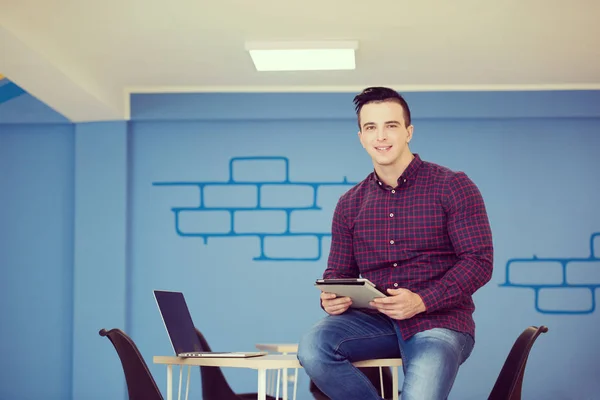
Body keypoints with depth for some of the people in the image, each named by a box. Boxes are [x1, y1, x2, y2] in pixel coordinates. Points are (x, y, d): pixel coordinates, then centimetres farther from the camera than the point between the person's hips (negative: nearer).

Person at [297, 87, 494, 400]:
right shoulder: (349, 204, 13)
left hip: (438, 319, -4)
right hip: (375, 320, 4)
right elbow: (338, 272, 16)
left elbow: (479, 261, -7)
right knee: (312, 347, -26)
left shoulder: (452, 186, -2)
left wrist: (421, 301, -21)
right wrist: (331, 298, -10)